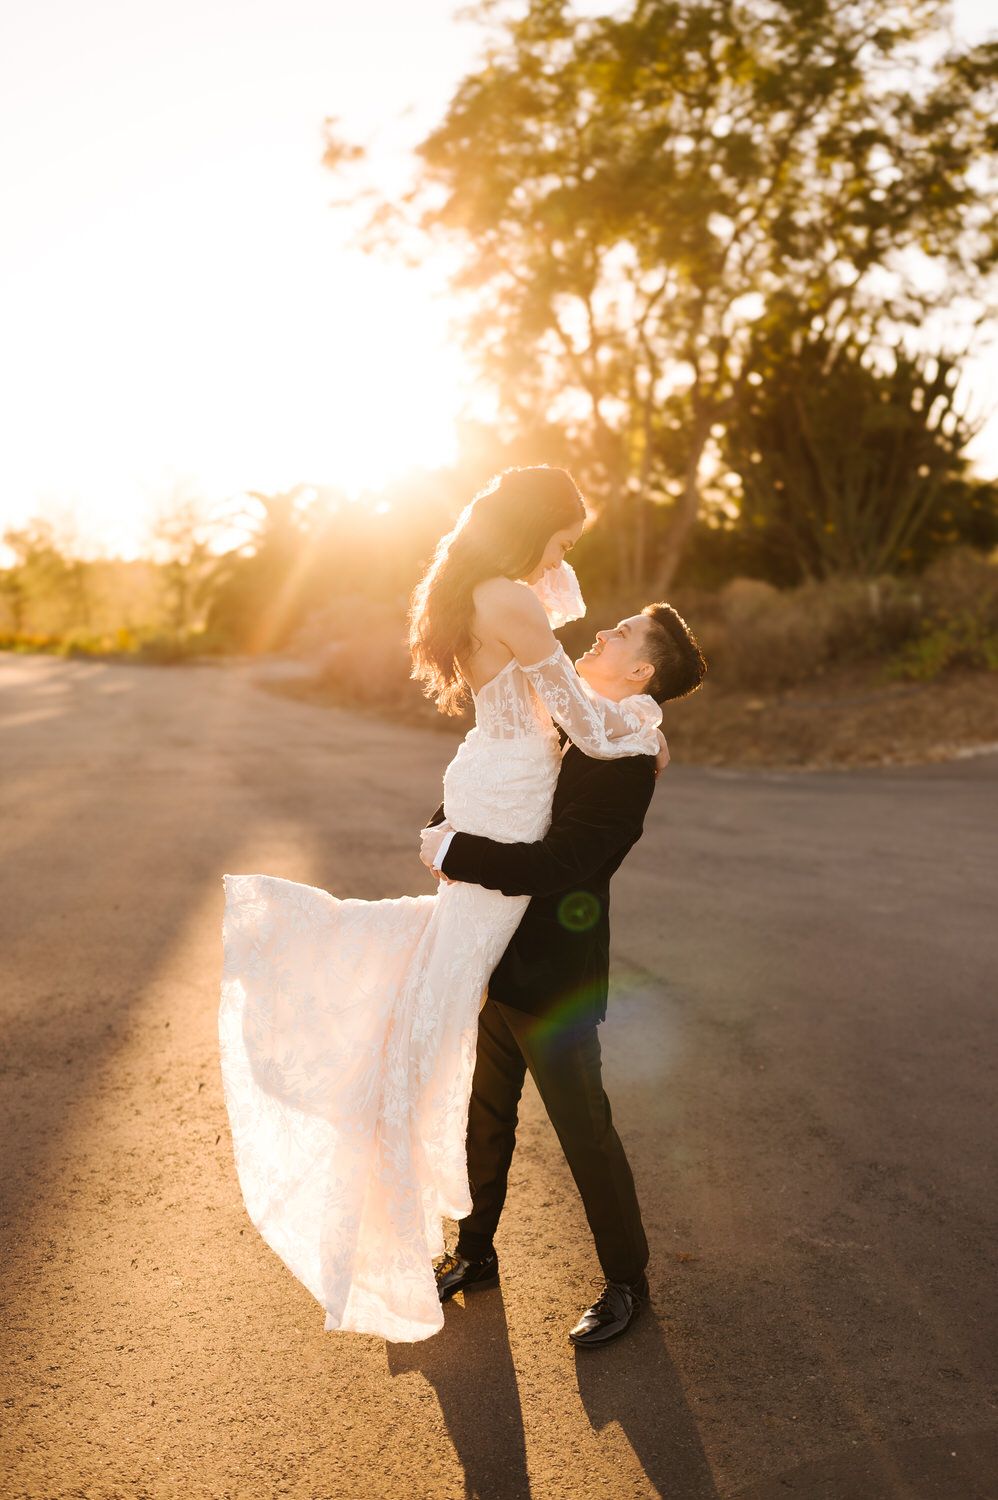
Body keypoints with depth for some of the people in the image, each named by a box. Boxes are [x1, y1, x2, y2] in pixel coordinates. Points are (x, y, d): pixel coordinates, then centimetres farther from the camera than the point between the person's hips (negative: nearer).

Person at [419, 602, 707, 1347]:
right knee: (486, 1119, 22)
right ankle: (475, 1253, 42)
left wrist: (451, 852, -22)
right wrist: (445, 828, -3)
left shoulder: (627, 761, -21)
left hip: (555, 979, -8)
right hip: (502, 963, 9)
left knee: (586, 1134, 8)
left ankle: (626, 1280, 30)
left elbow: (554, 864, -30)